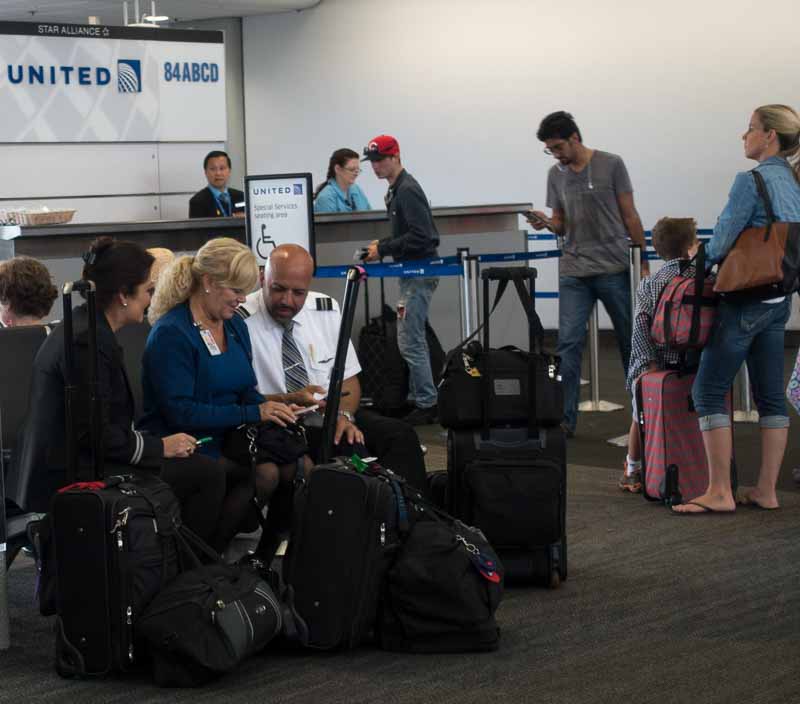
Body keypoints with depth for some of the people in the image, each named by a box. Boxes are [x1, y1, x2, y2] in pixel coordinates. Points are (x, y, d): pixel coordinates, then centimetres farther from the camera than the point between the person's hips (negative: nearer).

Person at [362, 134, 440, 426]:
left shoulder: (407, 191, -16)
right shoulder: (396, 190, 15)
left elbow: (419, 236, -24)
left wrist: (383, 250, -18)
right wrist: (382, 244, 10)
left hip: (420, 272, -11)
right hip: (413, 272, 11)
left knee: (409, 341, -8)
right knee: (413, 340, 14)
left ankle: (426, 404, -3)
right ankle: (419, 399, 20)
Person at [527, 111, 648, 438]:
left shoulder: (611, 165, -1)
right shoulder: (556, 174, 9)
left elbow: (629, 216, 1)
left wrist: (643, 261, -1)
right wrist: (546, 223, -8)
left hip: (614, 267, -2)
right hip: (573, 272, 3)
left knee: (630, 341, 7)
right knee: (568, 344, -5)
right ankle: (565, 419, -4)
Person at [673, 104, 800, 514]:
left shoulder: (751, 181, -15)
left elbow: (721, 243, -14)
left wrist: (707, 259, 8)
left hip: (745, 301, -9)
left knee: (708, 391, -4)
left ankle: (719, 493, -5)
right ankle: (766, 491, 13)